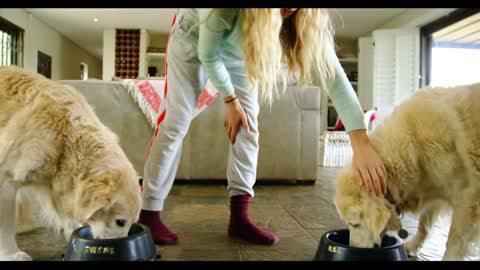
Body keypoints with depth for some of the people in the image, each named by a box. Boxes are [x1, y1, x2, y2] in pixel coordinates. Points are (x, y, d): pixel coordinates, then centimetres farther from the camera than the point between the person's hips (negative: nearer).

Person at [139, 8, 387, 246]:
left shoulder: (305, 19, -31)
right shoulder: (224, 11, -41)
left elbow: (331, 71, -38)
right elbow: (208, 55, -25)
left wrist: (360, 142, -47)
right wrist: (230, 101, -16)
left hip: (238, 49, 4)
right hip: (194, 37, -3)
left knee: (248, 123, -10)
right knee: (177, 121, -11)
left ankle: (239, 216, -3)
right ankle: (148, 213, -3)